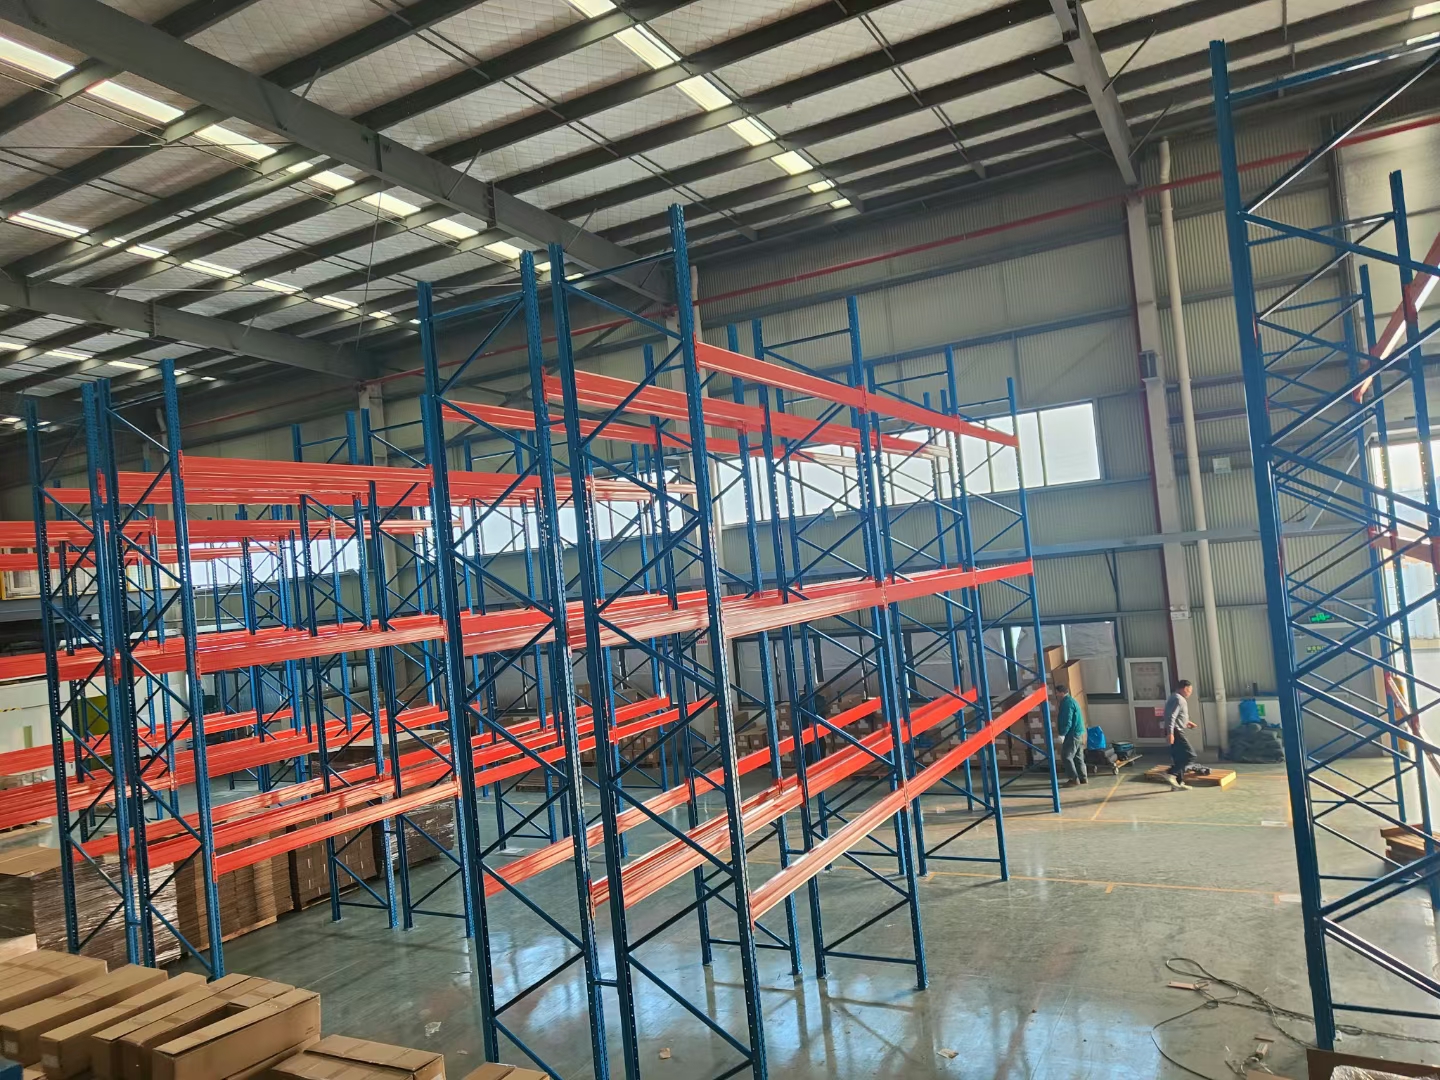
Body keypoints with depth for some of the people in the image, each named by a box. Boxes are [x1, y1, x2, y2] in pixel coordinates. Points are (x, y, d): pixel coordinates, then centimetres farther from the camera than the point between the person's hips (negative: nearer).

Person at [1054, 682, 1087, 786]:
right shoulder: (1071, 700, 17)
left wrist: (1062, 734, -21)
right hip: (1079, 733, 11)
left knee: (1066, 756, -7)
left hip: (1073, 734, -11)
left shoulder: (1067, 703, -16)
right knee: (1078, 756, 14)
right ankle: (1083, 778, 18)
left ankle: (1074, 779, -6)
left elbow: (1067, 721, -22)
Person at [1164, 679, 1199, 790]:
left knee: (1179, 758, 13)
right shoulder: (1178, 699, -15)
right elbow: (1171, 716, -25)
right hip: (1176, 732, -11)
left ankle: (1178, 782, 16)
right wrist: (1170, 733, -30)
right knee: (1190, 755, -11)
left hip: (1176, 732, 11)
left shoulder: (1177, 698, 19)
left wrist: (1186, 722, 30)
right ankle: (1171, 773, -14)